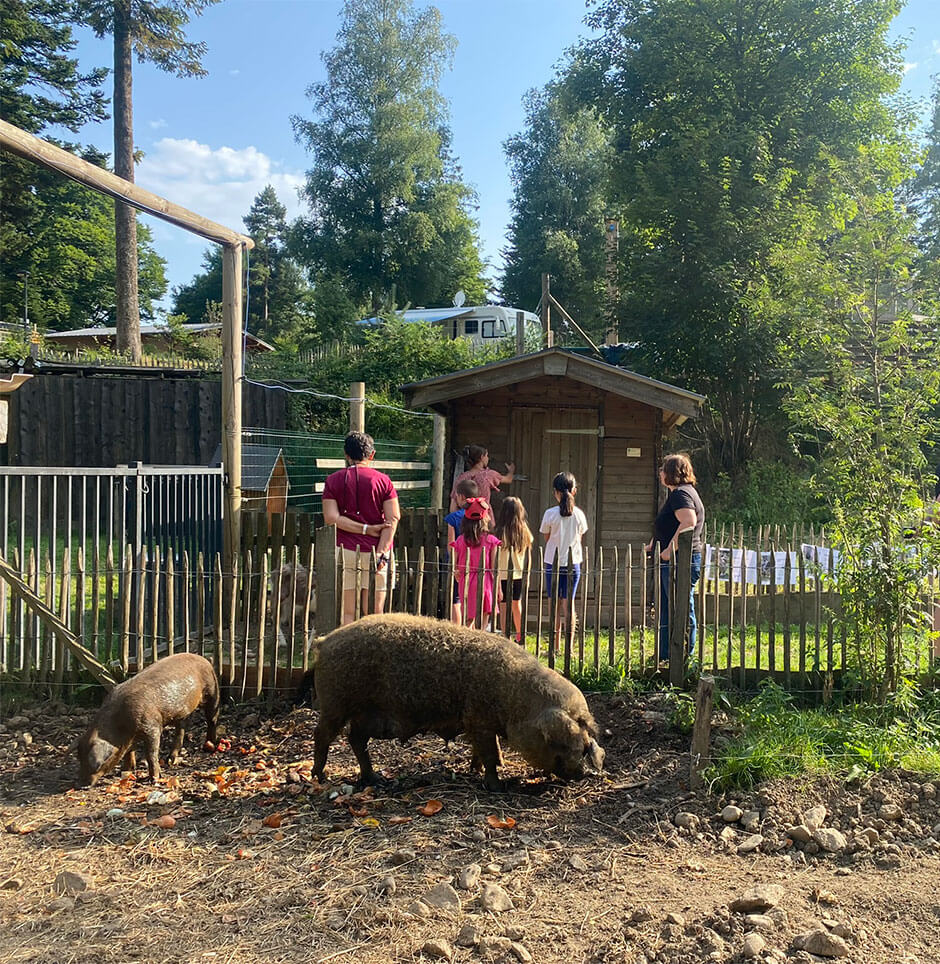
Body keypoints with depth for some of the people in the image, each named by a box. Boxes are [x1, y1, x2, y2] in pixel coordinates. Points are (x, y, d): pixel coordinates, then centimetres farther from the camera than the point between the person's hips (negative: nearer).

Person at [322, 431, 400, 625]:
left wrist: (367, 529, -7)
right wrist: (381, 551, -10)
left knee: (347, 613, 5)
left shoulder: (333, 480, 4)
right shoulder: (382, 480, 2)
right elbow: (393, 518, -6)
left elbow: (331, 518, -7)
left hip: (345, 550, 0)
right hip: (374, 550, 0)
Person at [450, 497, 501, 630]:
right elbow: (494, 568, -5)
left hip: (465, 584, 2)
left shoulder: (460, 540, 0)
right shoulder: (491, 540, -5)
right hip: (485, 583, -2)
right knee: (482, 622, 5)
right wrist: (498, 589, 4)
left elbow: (454, 567, 2)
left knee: (468, 619, 15)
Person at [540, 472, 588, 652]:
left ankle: (555, 646, 5)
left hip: (553, 564, -2)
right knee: (569, 603, 7)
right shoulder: (579, 514, -3)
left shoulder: (550, 514, -10)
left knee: (555, 604, 4)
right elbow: (579, 537, 9)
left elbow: (546, 537, 2)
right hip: (573, 563, 2)